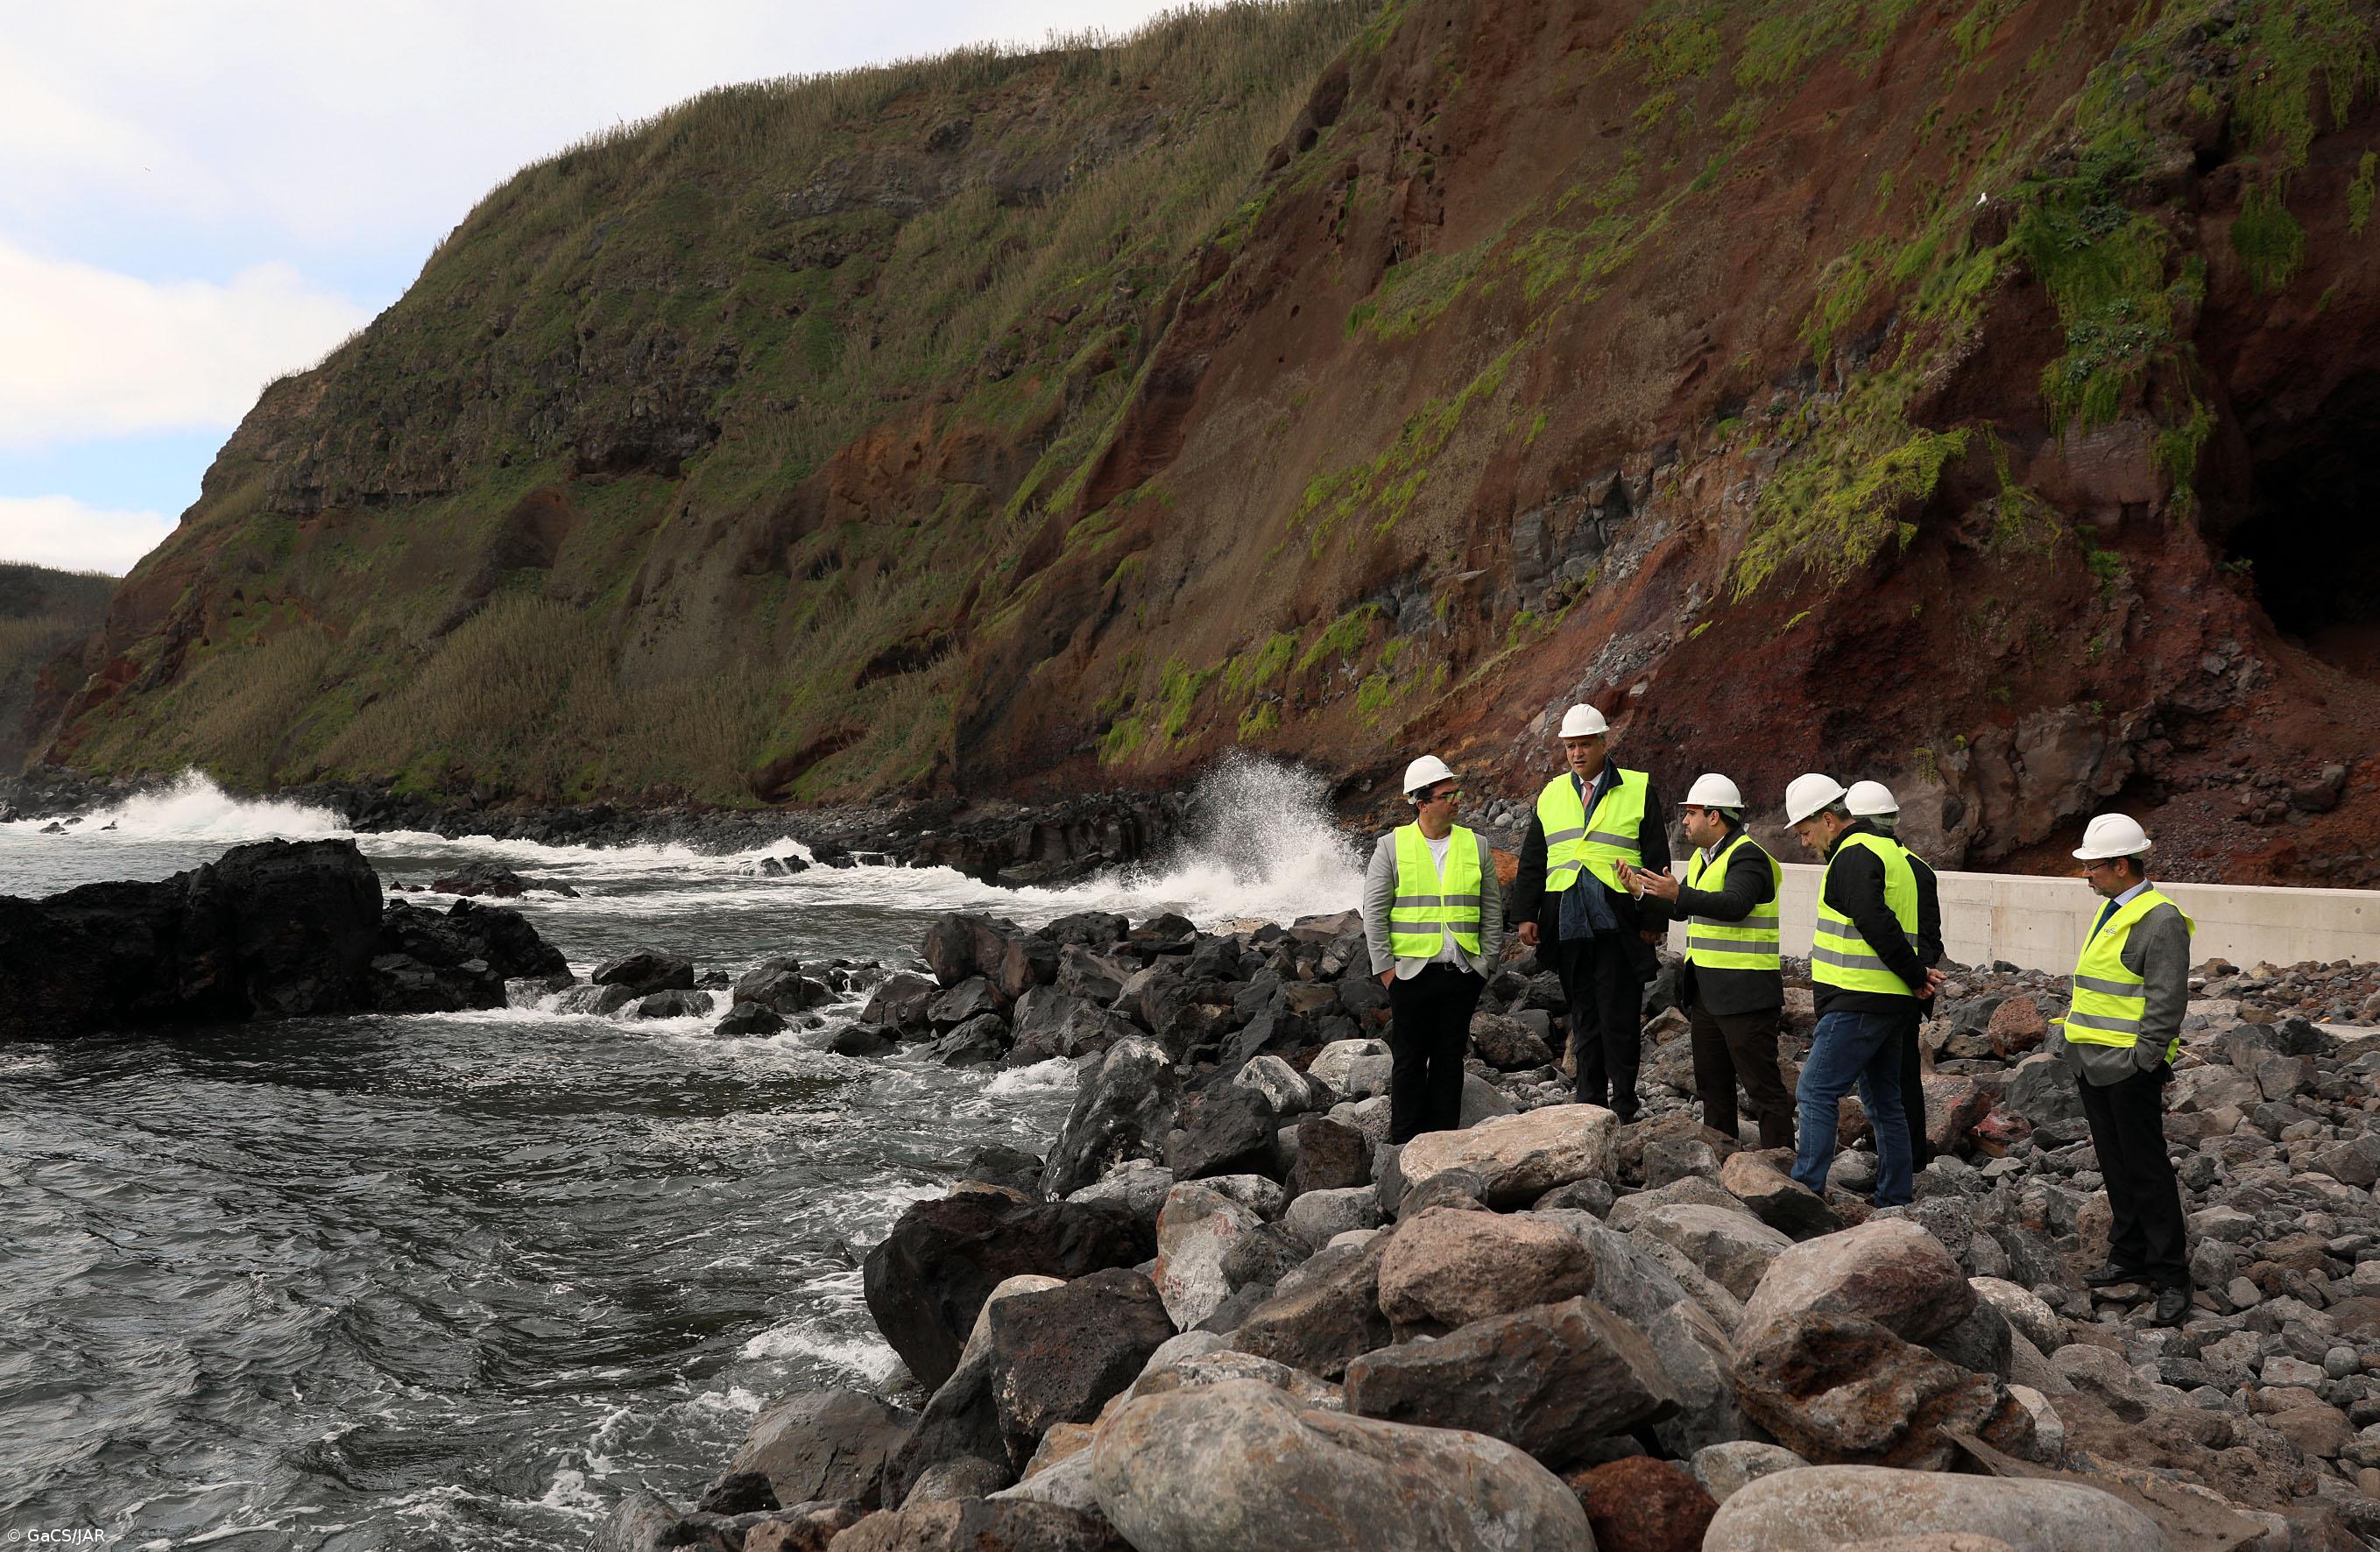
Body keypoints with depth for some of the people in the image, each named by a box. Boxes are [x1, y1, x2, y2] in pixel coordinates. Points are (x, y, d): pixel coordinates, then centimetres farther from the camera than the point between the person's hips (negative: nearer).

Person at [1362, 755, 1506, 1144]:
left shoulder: (1475, 846, 7)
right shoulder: (1392, 846, 0)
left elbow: (1492, 910, 12)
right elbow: (1374, 912, 0)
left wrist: (1487, 963, 6)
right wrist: (1385, 966, -5)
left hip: (1462, 975, 2)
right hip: (1411, 973, -2)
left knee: (1450, 1059, 8)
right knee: (1409, 1060, 3)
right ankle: (1404, 1142, 12)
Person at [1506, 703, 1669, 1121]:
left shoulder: (1638, 790, 2)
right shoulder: (1551, 795, 13)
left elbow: (1657, 861, 1)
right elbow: (1532, 862, 14)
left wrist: (1654, 920, -3)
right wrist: (1526, 914, 5)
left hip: (1618, 925, -4)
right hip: (1567, 926, 4)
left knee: (1619, 1019, -3)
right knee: (1583, 1019, 10)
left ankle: (1623, 1108, 7)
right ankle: (1589, 1106, 18)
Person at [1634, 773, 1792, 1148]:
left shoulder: (1747, 856, -14)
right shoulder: (1701, 857, 17)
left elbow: (1734, 905, -29)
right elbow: (1683, 909, 18)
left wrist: (1680, 895, -36)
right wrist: (1642, 892, 7)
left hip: (1743, 991, -10)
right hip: (1705, 991, 10)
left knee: (1763, 1085, -6)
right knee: (1712, 1085, 15)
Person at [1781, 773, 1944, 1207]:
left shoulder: (1853, 856, -14)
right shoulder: (1888, 850, 20)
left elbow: (1877, 925, -23)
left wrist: (1916, 976, -12)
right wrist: (1916, 975, 7)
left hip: (1857, 1004, -10)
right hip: (1888, 1001, 10)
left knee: (1815, 1093, -8)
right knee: (1883, 1101, 14)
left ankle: (1805, 1190, -11)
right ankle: (1895, 1200, 20)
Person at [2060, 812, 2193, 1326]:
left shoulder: (2162, 920, -16)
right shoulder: (2111, 912, 13)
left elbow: (2167, 1004, -18)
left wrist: (2141, 1063, -19)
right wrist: (2078, 1048, 19)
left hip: (2129, 1069, -9)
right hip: (2093, 1065, 9)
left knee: (2147, 1169, -3)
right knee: (2115, 1166, 15)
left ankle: (2171, 1276, 5)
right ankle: (2129, 1257, 26)